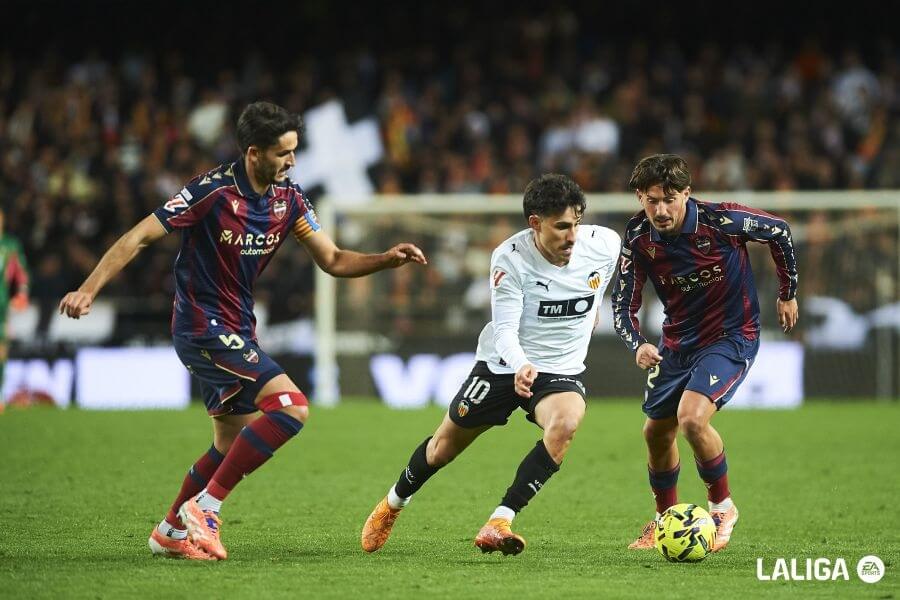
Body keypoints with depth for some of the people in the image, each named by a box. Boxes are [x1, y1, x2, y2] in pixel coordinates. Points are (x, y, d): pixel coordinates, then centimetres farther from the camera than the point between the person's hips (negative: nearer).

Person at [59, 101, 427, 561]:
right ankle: (204, 507, -14)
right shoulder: (213, 191, -19)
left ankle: (171, 532, 30)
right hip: (203, 328, -8)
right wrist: (89, 290, -21)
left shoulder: (288, 198, 2)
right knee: (291, 406, -21)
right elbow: (139, 236, -15)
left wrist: (388, 260, -11)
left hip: (237, 329, 8)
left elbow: (333, 261, 6)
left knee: (232, 446, 14)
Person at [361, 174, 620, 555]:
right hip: (504, 364, -1)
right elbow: (505, 329, -25)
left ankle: (498, 524, -31)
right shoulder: (510, 258, -23)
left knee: (567, 421, -34)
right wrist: (520, 366, -45)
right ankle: (392, 505, 45)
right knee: (444, 447, 12)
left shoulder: (605, 245, -14)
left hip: (561, 370, 1)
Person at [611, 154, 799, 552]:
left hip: (732, 336, -5)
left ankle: (722, 506, -1)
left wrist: (788, 294, 6)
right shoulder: (639, 238, -13)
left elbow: (779, 231, -6)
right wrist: (637, 345, -28)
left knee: (692, 418, -25)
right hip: (678, 340, 5)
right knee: (656, 431, 13)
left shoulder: (720, 221, -24)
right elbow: (623, 303, -7)